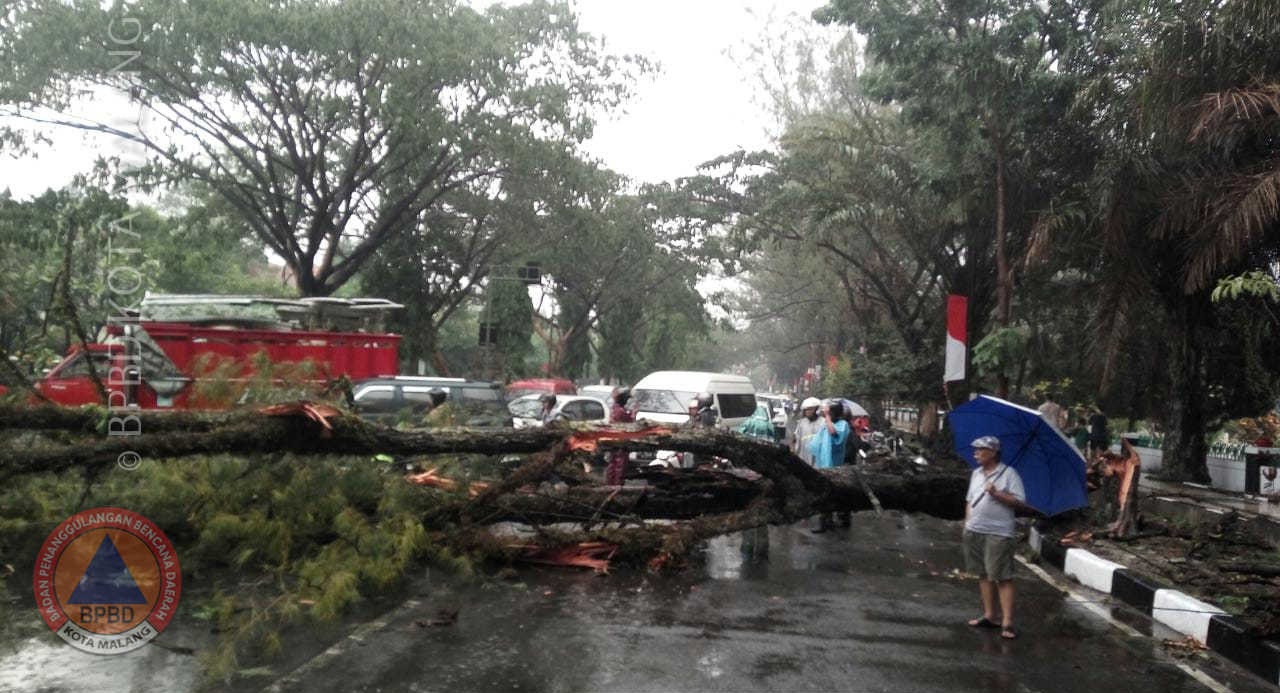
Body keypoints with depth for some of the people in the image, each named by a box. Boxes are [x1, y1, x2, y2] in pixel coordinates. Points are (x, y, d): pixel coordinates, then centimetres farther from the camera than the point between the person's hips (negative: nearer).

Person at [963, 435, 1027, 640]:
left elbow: (1020, 502, -11)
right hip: (975, 532, 7)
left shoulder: (1009, 473, -6)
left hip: (999, 534, -7)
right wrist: (967, 523, 12)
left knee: (1003, 577, -6)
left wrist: (996, 493, -20)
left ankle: (1007, 622, -6)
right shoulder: (976, 474, 14)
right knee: (984, 575, 12)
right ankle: (989, 615, 20)